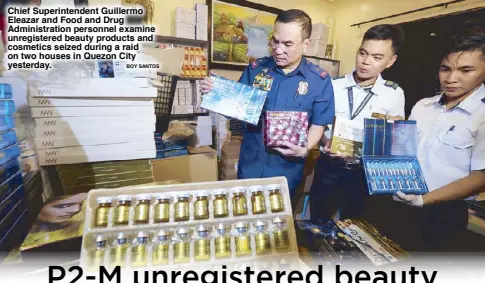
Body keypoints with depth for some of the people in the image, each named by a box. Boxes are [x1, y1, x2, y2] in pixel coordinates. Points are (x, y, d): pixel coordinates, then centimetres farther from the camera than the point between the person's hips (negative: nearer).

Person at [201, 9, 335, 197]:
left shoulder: (320, 80, -8)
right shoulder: (255, 69, -3)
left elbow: (318, 125, -4)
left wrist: (305, 149, -23)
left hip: (287, 169, -1)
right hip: (250, 163, 2)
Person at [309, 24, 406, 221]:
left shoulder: (395, 94, -5)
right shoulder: (333, 86, -6)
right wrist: (325, 141, -19)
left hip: (363, 172, 0)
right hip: (328, 167, 0)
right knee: (317, 224, 17)